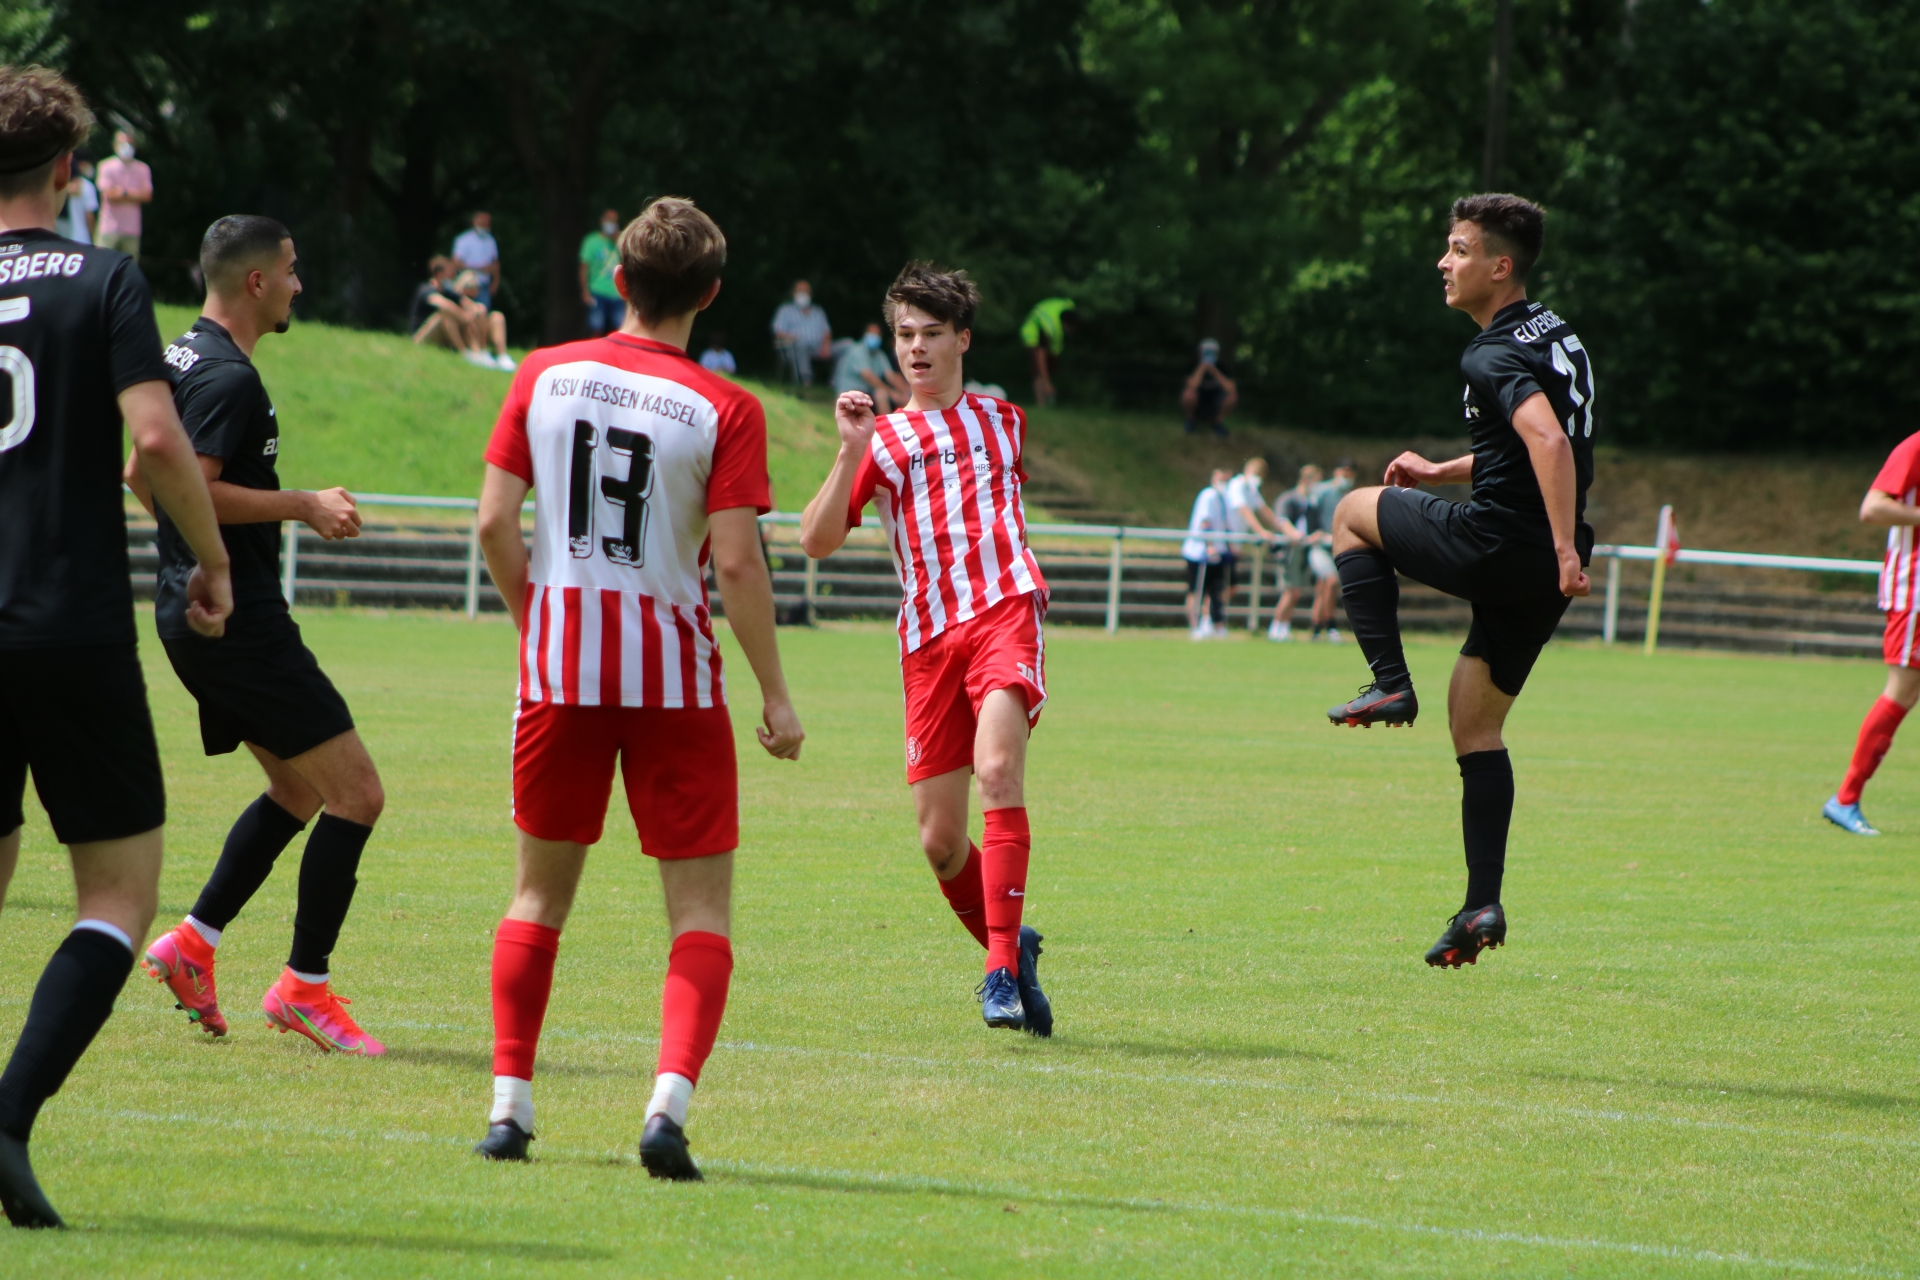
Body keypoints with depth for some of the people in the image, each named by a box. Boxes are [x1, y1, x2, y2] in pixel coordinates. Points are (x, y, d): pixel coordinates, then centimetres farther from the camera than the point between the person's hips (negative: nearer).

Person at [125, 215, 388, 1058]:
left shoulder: (182, 359, 15)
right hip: (237, 617, -11)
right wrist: (301, 506, -18)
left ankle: (192, 942, 14)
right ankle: (304, 988, -4)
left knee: (299, 790, 19)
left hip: (187, 606, 11)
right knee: (355, 793, -7)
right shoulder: (228, 378, -16)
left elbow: (144, 474, 24)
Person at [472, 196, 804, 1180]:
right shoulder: (724, 409, -8)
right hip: (673, 674, -3)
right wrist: (774, 696, -4)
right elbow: (735, 563, -12)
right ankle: (669, 1103, -15)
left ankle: (509, 1105, 11)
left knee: (541, 889, 17)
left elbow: (495, 523, 0)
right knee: (701, 909, 3)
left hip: (559, 663, 3)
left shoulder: (544, 377, 2)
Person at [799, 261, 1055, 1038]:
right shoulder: (881, 440, 14)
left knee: (997, 767, -28)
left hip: (1005, 610, -1)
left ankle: (1003, 967, -30)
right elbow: (815, 541, 1)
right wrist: (850, 454, -9)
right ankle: (1010, 951, 24)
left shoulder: (1003, 422, 20)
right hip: (929, 637, 1)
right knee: (939, 841, -2)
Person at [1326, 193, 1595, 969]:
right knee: (1476, 726, 14)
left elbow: (1548, 440, -31)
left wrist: (1565, 548, -34)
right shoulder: (1553, 336, 15)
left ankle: (1390, 683, 7)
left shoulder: (1494, 355, -14)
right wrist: (1442, 471, 29)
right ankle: (1482, 907, 6)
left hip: (1497, 546, -8)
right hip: (1541, 570, 8)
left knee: (1355, 515, 17)